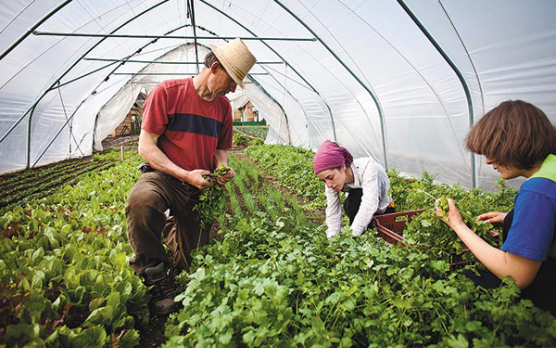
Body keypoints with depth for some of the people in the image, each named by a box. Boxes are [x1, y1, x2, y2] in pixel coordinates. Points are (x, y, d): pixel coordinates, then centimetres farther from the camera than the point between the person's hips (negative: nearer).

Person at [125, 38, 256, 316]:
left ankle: (173, 227, 42)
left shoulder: (223, 106, 7)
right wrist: (185, 174, -21)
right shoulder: (167, 92, -9)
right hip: (164, 178, -4)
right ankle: (157, 282, -20)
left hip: (201, 187, 4)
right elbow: (146, 147, -11)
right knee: (140, 200, -41)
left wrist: (223, 167, -7)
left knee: (189, 264, 7)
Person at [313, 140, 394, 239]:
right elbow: (332, 212, -22)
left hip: (385, 210, -2)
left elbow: (369, 204, -44)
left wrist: (351, 236, -50)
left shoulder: (367, 167, -35)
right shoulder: (331, 181, -22)